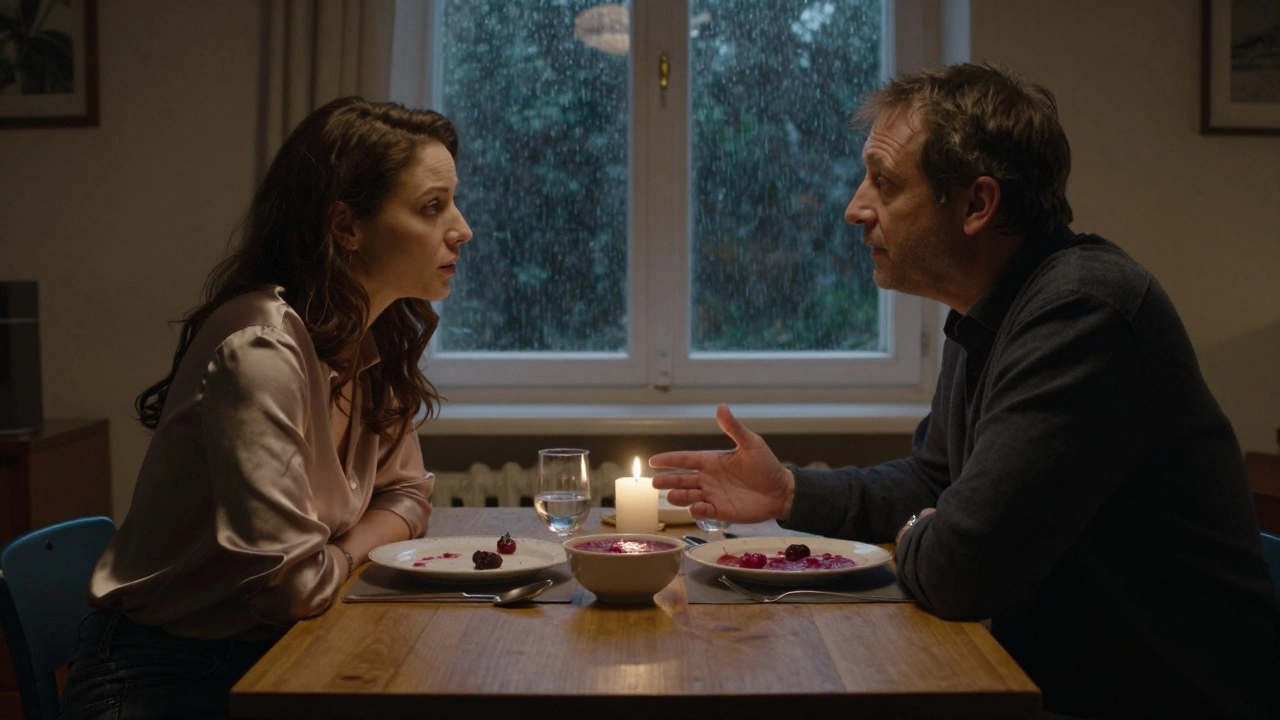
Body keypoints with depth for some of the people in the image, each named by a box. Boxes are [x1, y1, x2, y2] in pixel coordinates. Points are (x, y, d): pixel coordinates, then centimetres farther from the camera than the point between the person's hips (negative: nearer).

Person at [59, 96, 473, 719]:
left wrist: (343, 551, -8)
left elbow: (405, 494, 12)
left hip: (268, 658, 7)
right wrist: (350, 559, -6)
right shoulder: (260, 351, -25)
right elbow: (293, 586, -26)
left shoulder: (382, 340, 0)